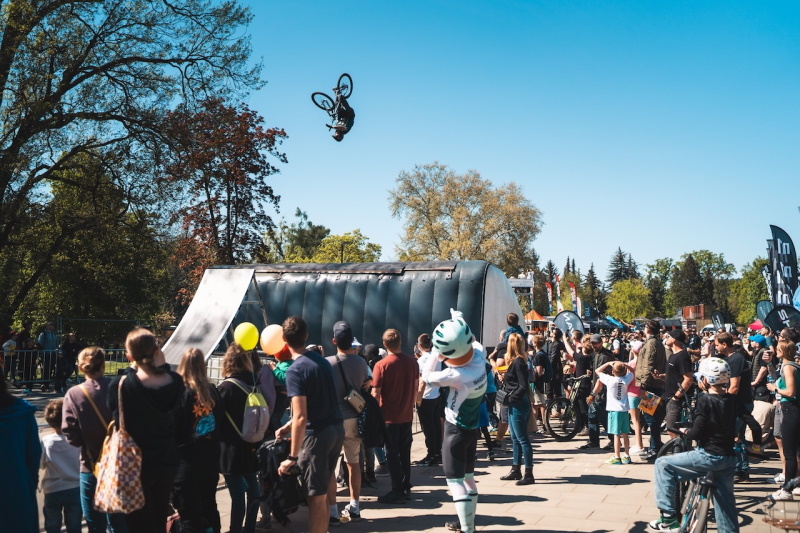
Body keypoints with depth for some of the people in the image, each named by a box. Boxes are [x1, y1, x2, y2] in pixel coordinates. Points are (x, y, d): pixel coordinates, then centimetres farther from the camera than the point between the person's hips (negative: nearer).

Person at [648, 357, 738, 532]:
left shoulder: (705, 400, -13)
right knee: (725, 502, 19)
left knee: (663, 464, 2)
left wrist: (685, 431, 4)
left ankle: (669, 516, 0)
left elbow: (697, 433, -16)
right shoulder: (731, 400, 8)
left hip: (709, 456, -7)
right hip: (729, 458, 8)